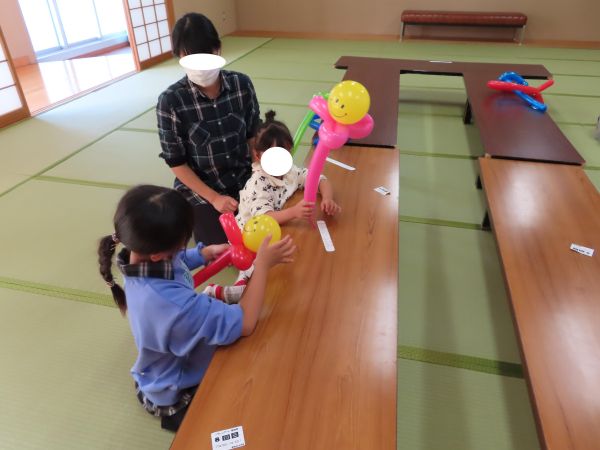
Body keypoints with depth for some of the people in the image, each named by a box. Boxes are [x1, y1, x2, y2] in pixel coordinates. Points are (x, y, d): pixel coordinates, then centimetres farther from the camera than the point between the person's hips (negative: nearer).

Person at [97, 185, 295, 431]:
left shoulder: (143, 255, -19)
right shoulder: (173, 304, -46)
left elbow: (179, 260, 6)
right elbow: (244, 324, -37)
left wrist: (209, 252, -11)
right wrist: (262, 265, -31)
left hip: (175, 360, 7)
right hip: (177, 394, -7)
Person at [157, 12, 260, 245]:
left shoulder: (242, 84, -9)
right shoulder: (171, 101, -18)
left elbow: (253, 135, 2)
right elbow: (176, 162, -11)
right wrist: (214, 198, -15)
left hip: (244, 180, 3)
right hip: (199, 190, -3)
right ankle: (195, 216, 22)